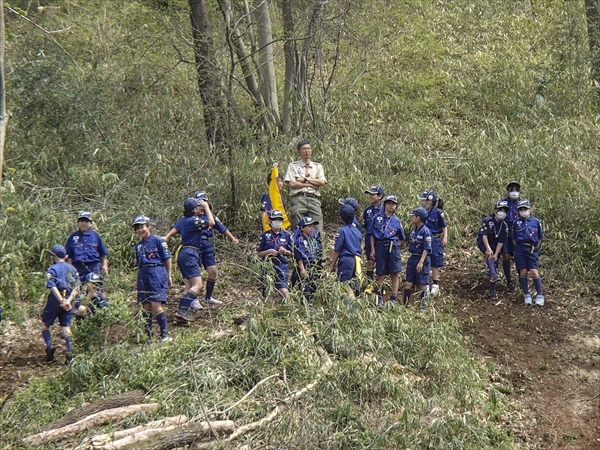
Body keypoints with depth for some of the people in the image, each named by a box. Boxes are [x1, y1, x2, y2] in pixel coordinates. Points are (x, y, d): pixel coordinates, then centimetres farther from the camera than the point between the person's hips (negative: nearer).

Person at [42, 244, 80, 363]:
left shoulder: (52, 269, -4)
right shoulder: (73, 269, 11)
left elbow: (53, 287, -17)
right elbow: (76, 288, 1)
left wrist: (62, 301, -23)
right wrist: (68, 301, -10)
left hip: (55, 299, -4)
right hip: (68, 298, 4)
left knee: (45, 324, 11)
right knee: (66, 326, 7)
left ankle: (49, 345, -8)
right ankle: (70, 352, -4)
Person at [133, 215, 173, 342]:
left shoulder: (158, 240, -2)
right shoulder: (138, 245, 17)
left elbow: (167, 258, -2)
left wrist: (169, 276, -3)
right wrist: (140, 277, 20)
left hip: (157, 272, -6)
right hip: (143, 275, 6)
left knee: (156, 305, -13)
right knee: (145, 306, 5)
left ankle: (165, 334, -5)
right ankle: (147, 335, 12)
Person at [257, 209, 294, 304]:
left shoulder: (287, 235, 7)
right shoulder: (265, 235, 4)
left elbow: (292, 253, 11)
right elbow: (259, 253, 7)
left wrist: (285, 251, -9)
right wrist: (268, 251, -11)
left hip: (282, 266, 0)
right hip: (268, 266, 0)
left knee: (284, 291, -13)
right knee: (269, 292, 0)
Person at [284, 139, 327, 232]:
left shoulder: (318, 166, 21)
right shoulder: (293, 166, 13)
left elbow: (322, 182, 4)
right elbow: (292, 184, -1)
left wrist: (305, 179, 2)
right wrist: (310, 184, -2)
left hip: (314, 199, 2)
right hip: (298, 199, -2)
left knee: (317, 230, -7)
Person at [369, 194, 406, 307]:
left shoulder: (396, 221, 9)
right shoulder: (377, 218, 6)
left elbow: (402, 238, 18)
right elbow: (372, 234, 7)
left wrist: (394, 245, 3)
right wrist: (372, 249, 1)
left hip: (393, 247, 1)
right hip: (380, 247, -1)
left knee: (395, 274, -1)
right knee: (381, 274, 5)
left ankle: (394, 299, 6)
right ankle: (379, 297, 17)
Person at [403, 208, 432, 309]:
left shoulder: (425, 231, -15)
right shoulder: (413, 229, 8)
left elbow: (426, 249, -18)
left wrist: (421, 262, -24)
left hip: (422, 259, -7)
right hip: (412, 258, 7)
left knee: (422, 284, 2)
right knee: (408, 283, 8)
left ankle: (423, 305, 12)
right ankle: (404, 304, 15)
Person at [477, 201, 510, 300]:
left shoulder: (504, 226, -8)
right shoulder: (487, 220, -19)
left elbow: (501, 242, -12)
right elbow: (483, 235, -24)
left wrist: (496, 254, -21)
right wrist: (488, 248, -35)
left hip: (495, 245, 4)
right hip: (484, 243, -4)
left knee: (494, 265, 1)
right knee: (489, 254, -34)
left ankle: (493, 290, 7)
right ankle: (493, 274, -53)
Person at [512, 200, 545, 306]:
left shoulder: (536, 222, 3)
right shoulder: (516, 223, 6)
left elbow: (540, 238, 11)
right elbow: (514, 239, 13)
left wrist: (535, 249, 5)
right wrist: (518, 248, 3)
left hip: (532, 250, -1)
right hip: (520, 250, 2)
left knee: (534, 272, -9)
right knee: (523, 272, 0)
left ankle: (540, 295, -2)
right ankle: (527, 295, 10)